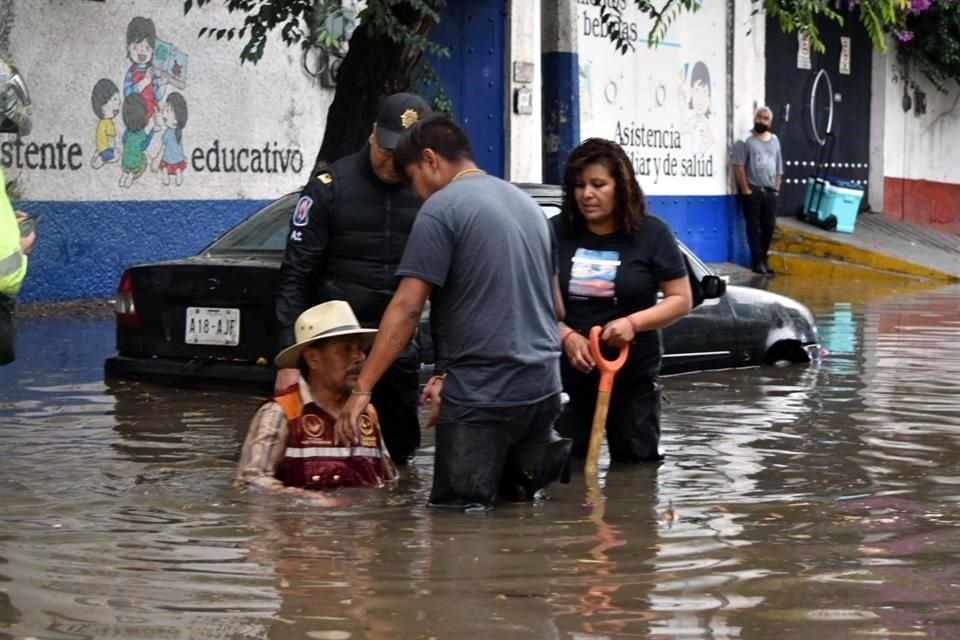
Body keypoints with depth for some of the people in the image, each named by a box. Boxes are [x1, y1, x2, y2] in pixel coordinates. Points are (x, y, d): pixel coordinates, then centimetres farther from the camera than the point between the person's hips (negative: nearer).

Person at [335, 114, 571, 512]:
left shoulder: (442, 208, -8)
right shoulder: (526, 203, 16)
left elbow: (407, 307, -14)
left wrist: (362, 389, -12)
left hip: (483, 392, -7)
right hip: (542, 384, 7)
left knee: (458, 507, 2)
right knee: (517, 493, 20)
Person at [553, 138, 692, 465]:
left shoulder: (652, 234, -6)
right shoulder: (556, 232, -3)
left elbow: (681, 300, -4)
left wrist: (633, 322, -21)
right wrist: (566, 336, -16)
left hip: (633, 376, -1)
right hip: (566, 374, 1)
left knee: (636, 463, 10)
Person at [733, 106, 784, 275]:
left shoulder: (774, 140, 14)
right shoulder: (746, 141, -5)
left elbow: (779, 167, 18)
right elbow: (739, 166, -10)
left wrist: (776, 188, 10)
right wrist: (745, 190, -14)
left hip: (770, 192, 5)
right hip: (752, 191, -5)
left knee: (769, 227, 6)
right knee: (754, 227, -3)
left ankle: (763, 259, 18)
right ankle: (758, 261, 0)